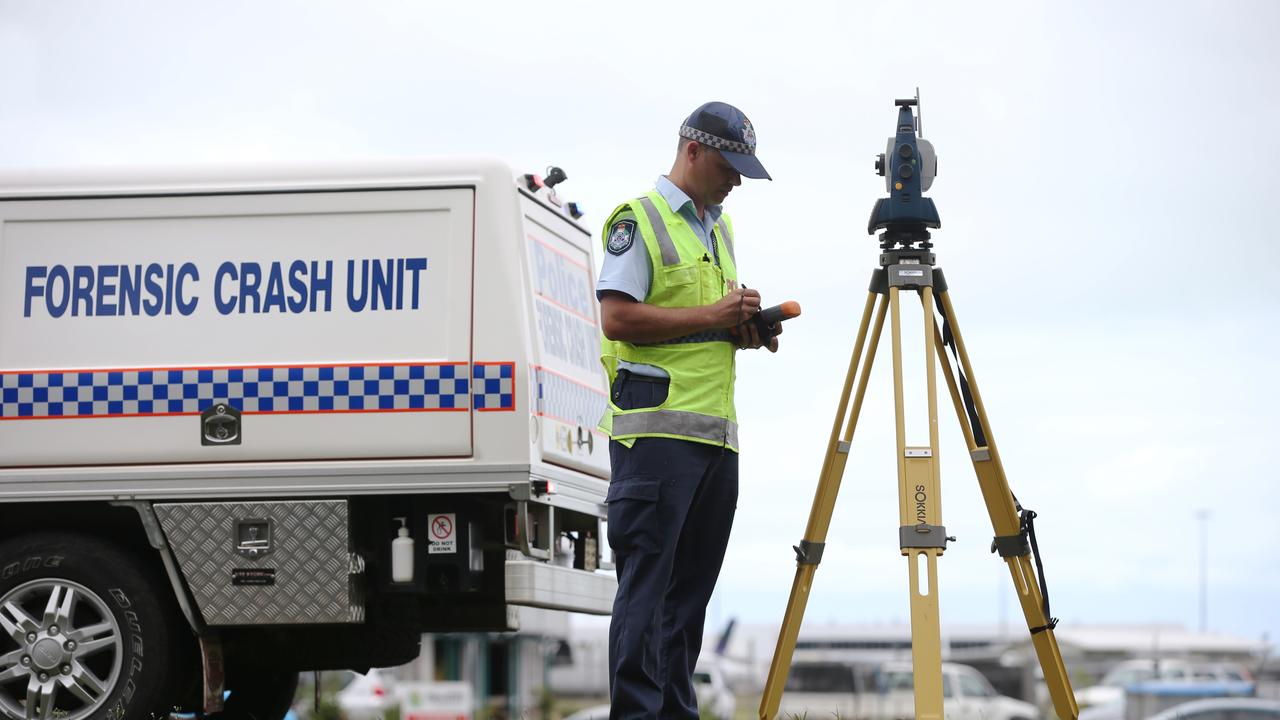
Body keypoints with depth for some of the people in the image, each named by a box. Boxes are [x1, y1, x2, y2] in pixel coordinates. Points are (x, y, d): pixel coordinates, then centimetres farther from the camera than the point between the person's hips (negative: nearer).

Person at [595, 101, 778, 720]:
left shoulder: (719, 229, 22)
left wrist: (747, 328, 6)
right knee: (646, 583, -9)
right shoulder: (639, 220, -4)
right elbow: (619, 317, -15)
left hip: (718, 432, 8)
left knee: (691, 588, 9)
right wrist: (713, 315, -14)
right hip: (657, 429, -8)